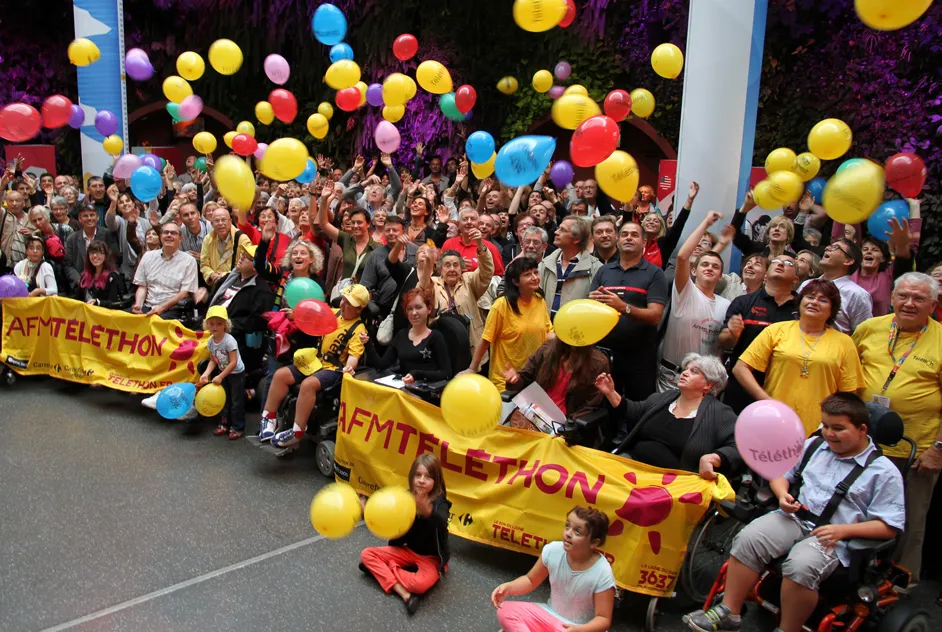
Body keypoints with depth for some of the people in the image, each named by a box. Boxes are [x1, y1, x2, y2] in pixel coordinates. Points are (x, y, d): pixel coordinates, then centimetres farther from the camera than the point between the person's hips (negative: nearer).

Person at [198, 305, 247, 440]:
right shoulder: (210, 342, -7)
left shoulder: (229, 340, -29)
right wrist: (206, 373, -15)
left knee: (237, 402, 1)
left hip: (237, 373, -7)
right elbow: (213, 361, 1)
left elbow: (233, 363, -29)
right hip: (224, 373, 7)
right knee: (224, 399, 18)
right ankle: (225, 424, 32)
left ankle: (238, 428, 10)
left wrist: (220, 377, -27)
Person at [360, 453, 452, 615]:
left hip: (432, 557, -5)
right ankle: (405, 594, -20)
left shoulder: (440, 503, -21)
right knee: (367, 554, -7)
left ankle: (381, 569, -8)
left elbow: (441, 522, -44)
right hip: (409, 550, 6)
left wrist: (428, 511, -67)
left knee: (420, 584, -35)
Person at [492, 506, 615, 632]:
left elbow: (604, 619, -16)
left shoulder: (602, 574, -24)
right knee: (505, 611, -16)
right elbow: (531, 580, 3)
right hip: (549, 614, 5)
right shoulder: (552, 551, -14)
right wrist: (508, 587, -16)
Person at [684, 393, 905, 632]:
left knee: (801, 565, -35)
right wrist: (783, 495, 0)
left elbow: (889, 527, -4)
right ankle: (728, 612, -14)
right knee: (748, 538, -23)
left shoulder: (884, 472, -1)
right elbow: (780, 472, 23)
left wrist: (843, 530, -16)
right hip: (795, 518, 5)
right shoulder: (814, 445, 14)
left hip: (833, 538, -5)